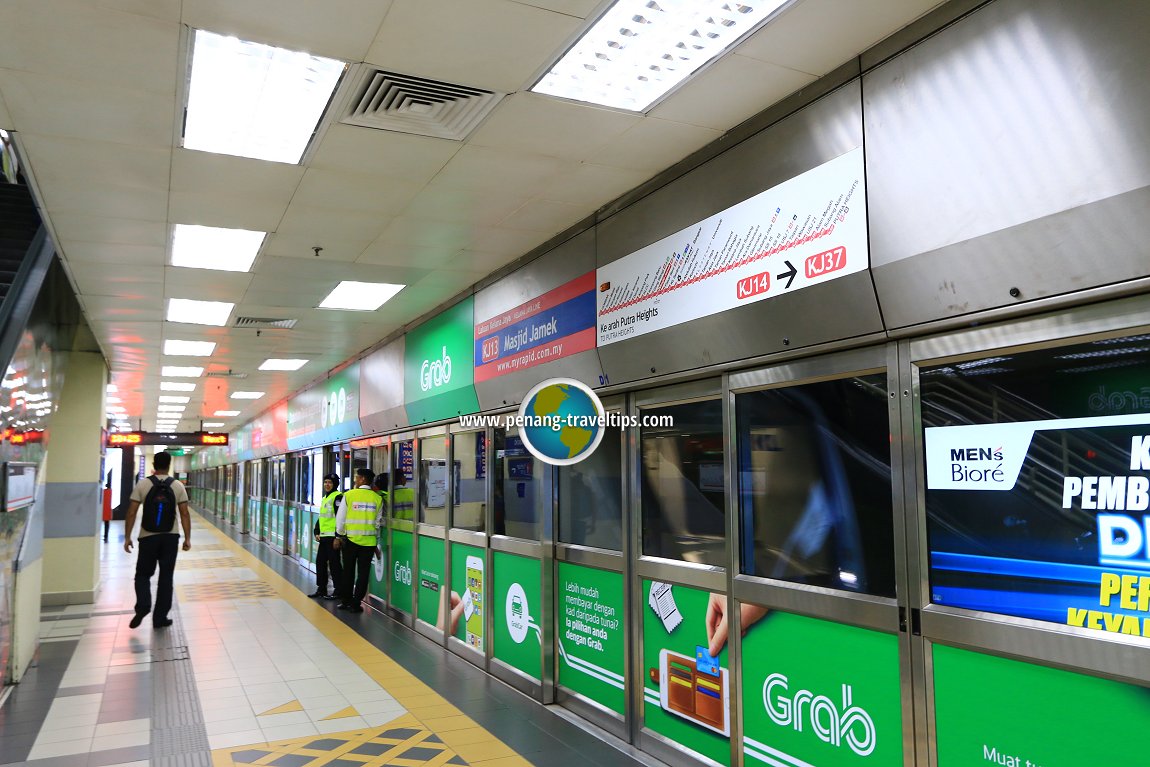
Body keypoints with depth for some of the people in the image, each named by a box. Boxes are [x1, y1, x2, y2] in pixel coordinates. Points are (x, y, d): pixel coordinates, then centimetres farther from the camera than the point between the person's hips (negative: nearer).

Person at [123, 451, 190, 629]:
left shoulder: (142, 484, -3)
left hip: (148, 536, -1)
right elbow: (184, 514, -2)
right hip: (171, 536, 1)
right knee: (166, 577, 8)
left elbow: (131, 512, -5)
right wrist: (188, 538, 3)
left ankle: (143, 605, -9)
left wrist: (127, 537, 1)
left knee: (143, 574, 15)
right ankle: (160, 617, 10)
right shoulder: (178, 486, 0)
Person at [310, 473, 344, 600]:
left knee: (334, 563, -6)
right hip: (323, 536, 9)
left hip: (332, 536, -9)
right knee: (320, 562, 12)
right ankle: (321, 589, 22)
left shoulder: (338, 497, -9)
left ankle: (339, 590, 2)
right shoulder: (325, 498, 19)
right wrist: (316, 532, 13)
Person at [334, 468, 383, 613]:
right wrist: (377, 544, 13)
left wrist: (339, 536, 12)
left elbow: (340, 518, -2)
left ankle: (346, 601, 20)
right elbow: (378, 522, 4)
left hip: (350, 539, -1)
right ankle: (356, 603, 8)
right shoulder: (377, 498, -1)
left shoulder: (349, 495, -7)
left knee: (348, 571, 13)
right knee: (363, 573, 7)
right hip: (369, 541, 1)